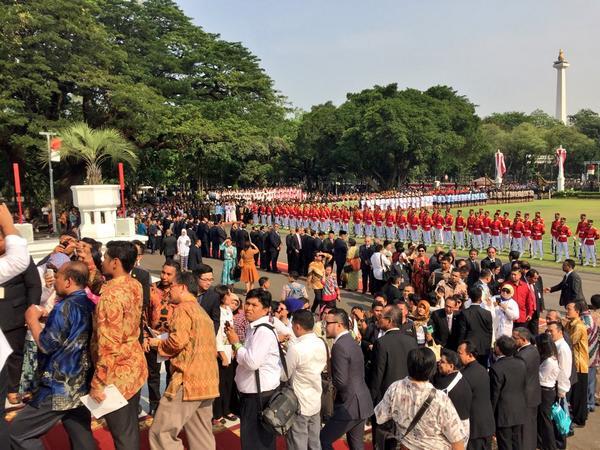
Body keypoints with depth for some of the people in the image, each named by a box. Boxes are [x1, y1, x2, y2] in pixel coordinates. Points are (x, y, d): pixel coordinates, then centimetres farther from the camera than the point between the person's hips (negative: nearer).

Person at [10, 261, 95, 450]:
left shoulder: (65, 307, -19)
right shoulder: (89, 304, 6)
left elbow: (46, 345, -17)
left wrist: (33, 320, -4)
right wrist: (47, 319, 13)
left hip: (59, 389, -8)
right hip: (82, 386, 8)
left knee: (17, 433, 5)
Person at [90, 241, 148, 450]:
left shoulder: (111, 295, -24)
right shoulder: (135, 285, 0)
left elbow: (108, 346, -25)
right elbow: (101, 287, 19)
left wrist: (97, 383, -19)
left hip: (118, 374, -8)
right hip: (135, 366, 8)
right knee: (131, 427, 22)